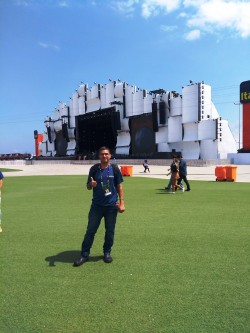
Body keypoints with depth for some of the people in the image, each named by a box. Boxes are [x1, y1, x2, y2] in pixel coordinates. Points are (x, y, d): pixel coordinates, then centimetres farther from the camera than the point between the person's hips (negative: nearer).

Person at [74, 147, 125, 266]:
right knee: (90, 230, 2)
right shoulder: (94, 169, 0)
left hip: (111, 205, 0)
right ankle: (84, 254, 12)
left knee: (110, 231, 9)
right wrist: (91, 184, -20)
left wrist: (121, 202, -4)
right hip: (96, 205, 0)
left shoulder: (114, 169, -1)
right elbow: (88, 187, 5)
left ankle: (107, 253, 26)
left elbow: (119, 186, 3)